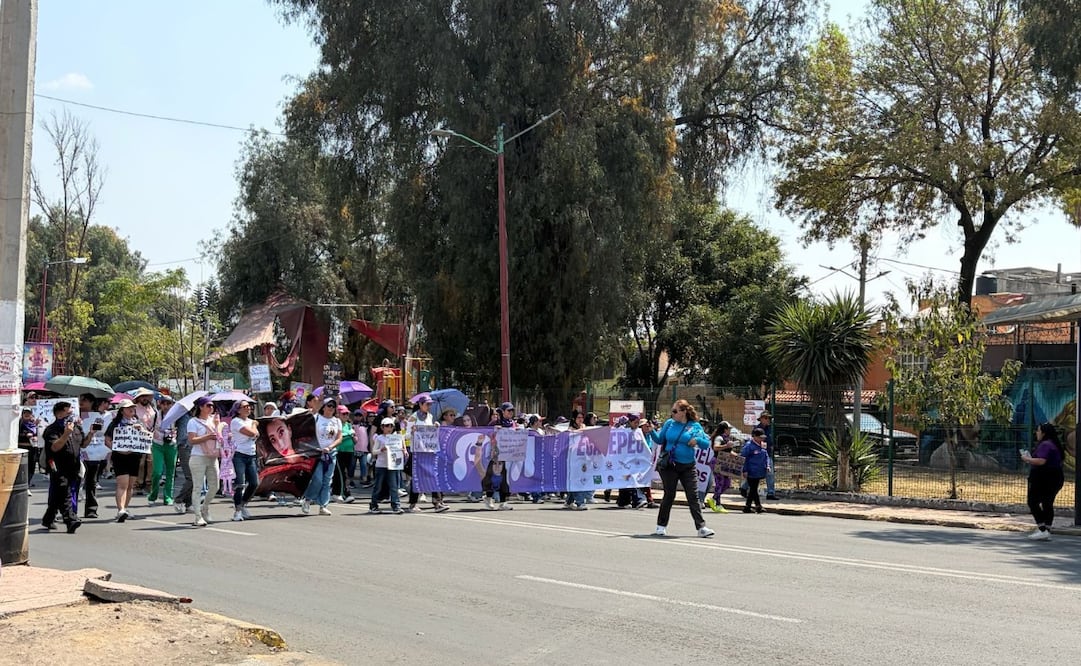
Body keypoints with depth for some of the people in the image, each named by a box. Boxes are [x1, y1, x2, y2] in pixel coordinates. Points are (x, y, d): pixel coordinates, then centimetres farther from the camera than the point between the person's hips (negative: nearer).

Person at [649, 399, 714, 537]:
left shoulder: (695, 426, 0)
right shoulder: (669, 423, 4)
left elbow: (706, 444, -1)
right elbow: (660, 440, 11)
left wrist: (698, 440, -21)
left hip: (688, 466, 0)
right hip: (669, 465, 0)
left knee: (693, 496, -2)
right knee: (669, 496, 5)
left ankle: (701, 527, -2)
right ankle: (661, 526, 17)